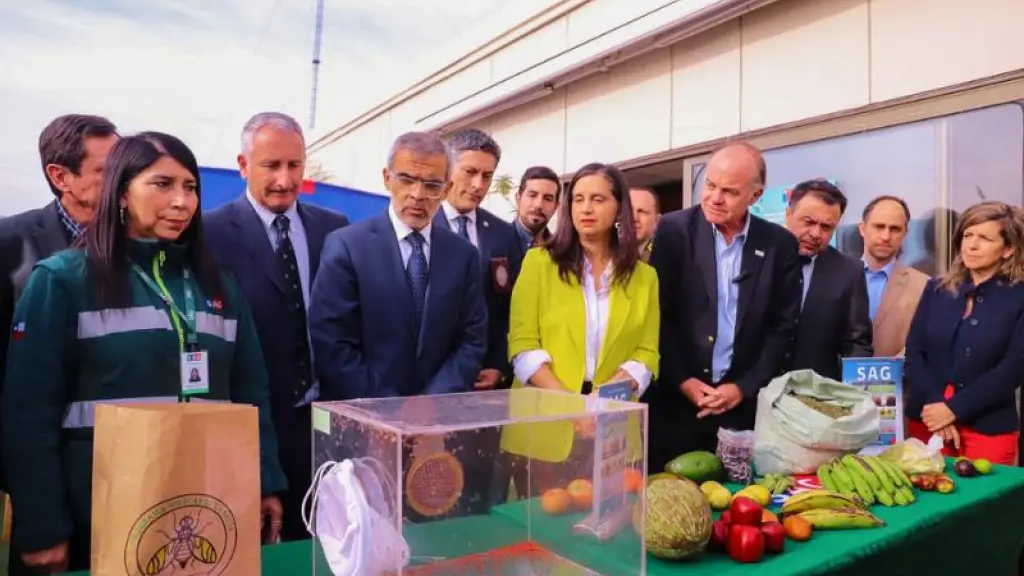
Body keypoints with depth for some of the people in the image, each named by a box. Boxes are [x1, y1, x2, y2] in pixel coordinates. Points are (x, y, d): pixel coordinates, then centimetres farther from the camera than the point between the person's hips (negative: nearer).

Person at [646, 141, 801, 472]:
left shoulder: (780, 245, 2)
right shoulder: (674, 230, -4)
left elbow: (783, 328, 4)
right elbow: (657, 315, -4)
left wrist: (744, 387, -4)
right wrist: (682, 381, -8)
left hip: (744, 404, 1)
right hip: (676, 399, -1)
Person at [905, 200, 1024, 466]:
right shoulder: (936, 289, 6)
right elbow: (914, 352, 1)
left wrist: (954, 409, -15)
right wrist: (934, 404, -12)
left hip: (989, 428, -2)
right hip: (927, 420, 3)